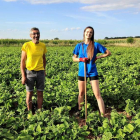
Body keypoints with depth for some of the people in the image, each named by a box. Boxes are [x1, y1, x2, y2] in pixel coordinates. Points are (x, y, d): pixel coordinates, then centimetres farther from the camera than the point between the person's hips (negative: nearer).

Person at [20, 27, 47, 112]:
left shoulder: (43, 46, 3)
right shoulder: (26, 45, -5)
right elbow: (22, 61, -4)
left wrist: (44, 70, 11)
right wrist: (23, 75, -9)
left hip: (40, 72, 2)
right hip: (29, 72, -2)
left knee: (40, 93, 9)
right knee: (29, 93, 6)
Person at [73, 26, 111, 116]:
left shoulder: (96, 45, -4)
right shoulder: (79, 46, 1)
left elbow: (108, 53, 3)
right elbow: (74, 58, 7)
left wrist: (97, 57, -7)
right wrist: (81, 59, -14)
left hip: (93, 72, -2)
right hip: (82, 72, 2)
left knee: (97, 95, -5)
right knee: (81, 93, 15)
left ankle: (103, 115, 0)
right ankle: (79, 110, 37)